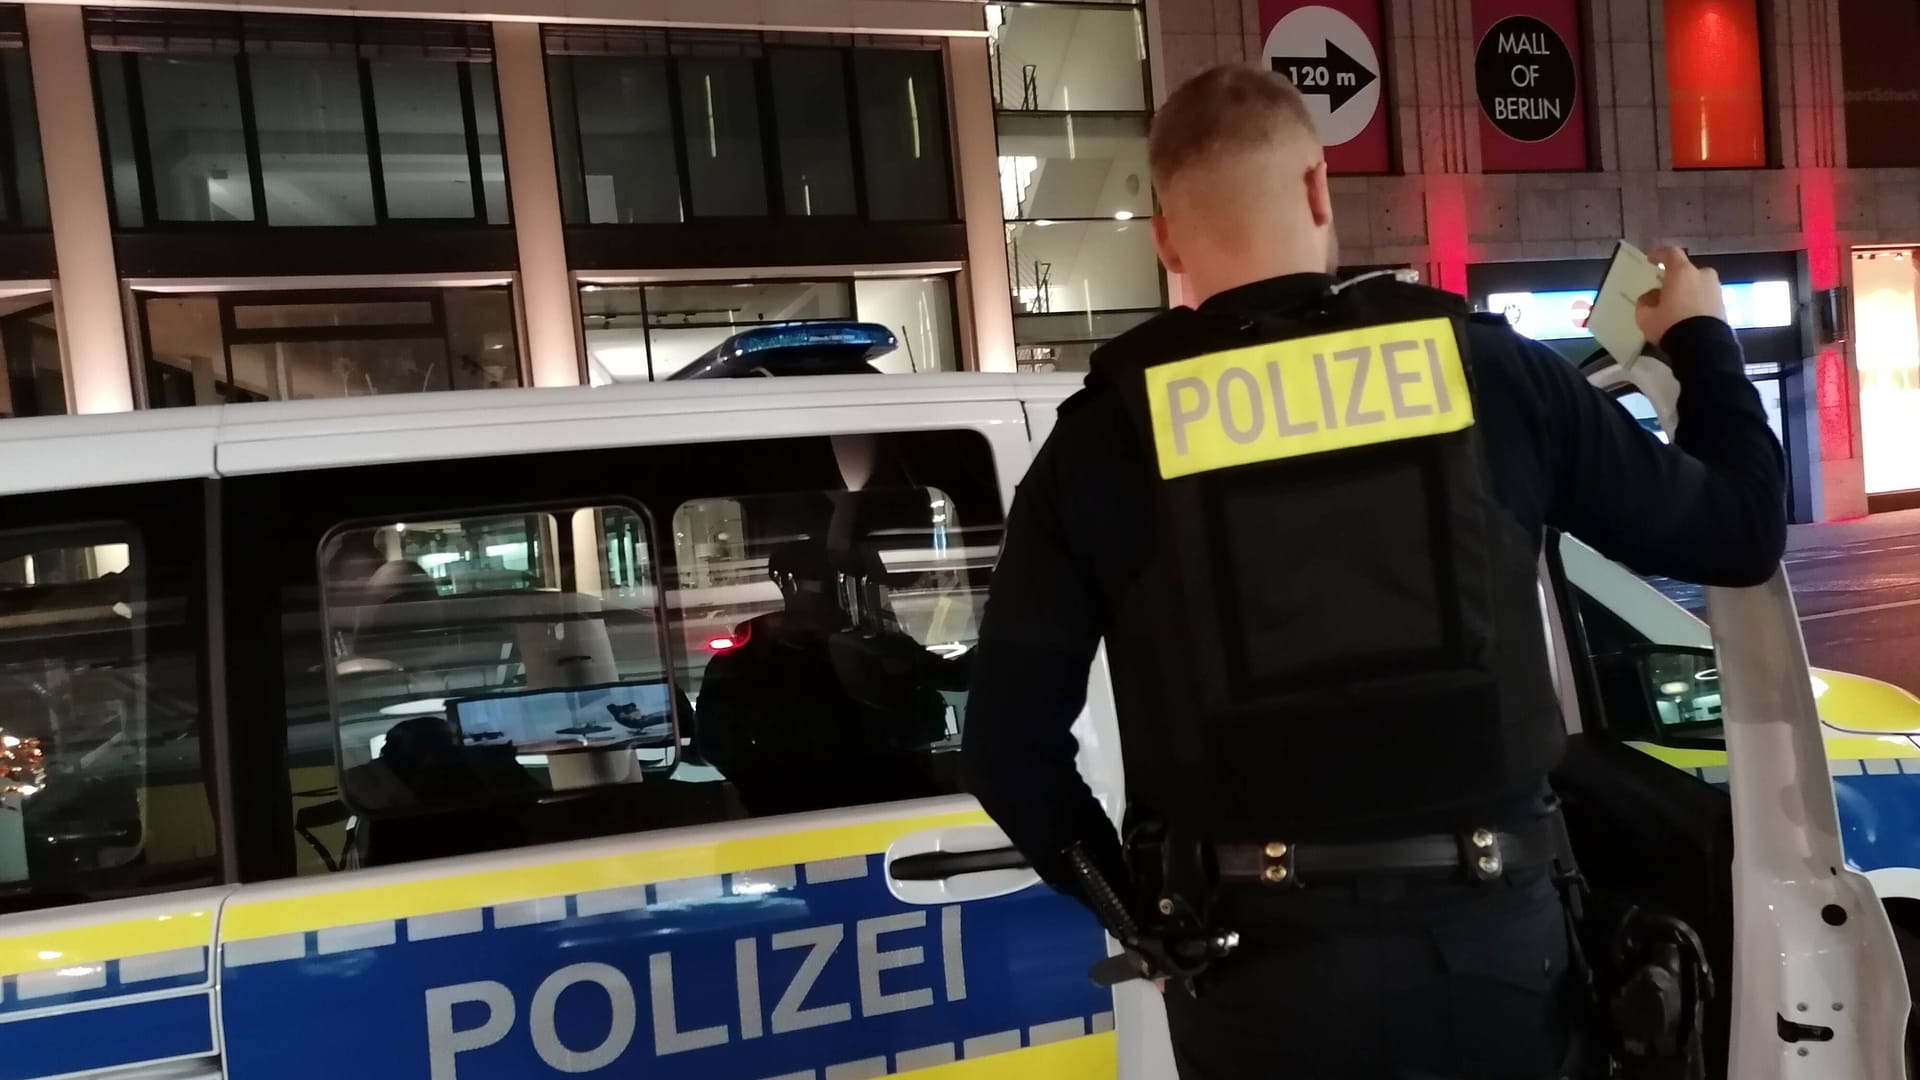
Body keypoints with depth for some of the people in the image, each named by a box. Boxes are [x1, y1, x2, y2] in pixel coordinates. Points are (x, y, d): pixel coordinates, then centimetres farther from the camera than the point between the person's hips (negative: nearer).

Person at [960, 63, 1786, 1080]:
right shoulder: (1489, 365, -2)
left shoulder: (1108, 431, -5)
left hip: (1260, 961, -1)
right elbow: (1739, 529, 10)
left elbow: (1008, 738, -6)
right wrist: (1702, 338, 27)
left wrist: (1132, 898, 11)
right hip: (1490, 935, 2)